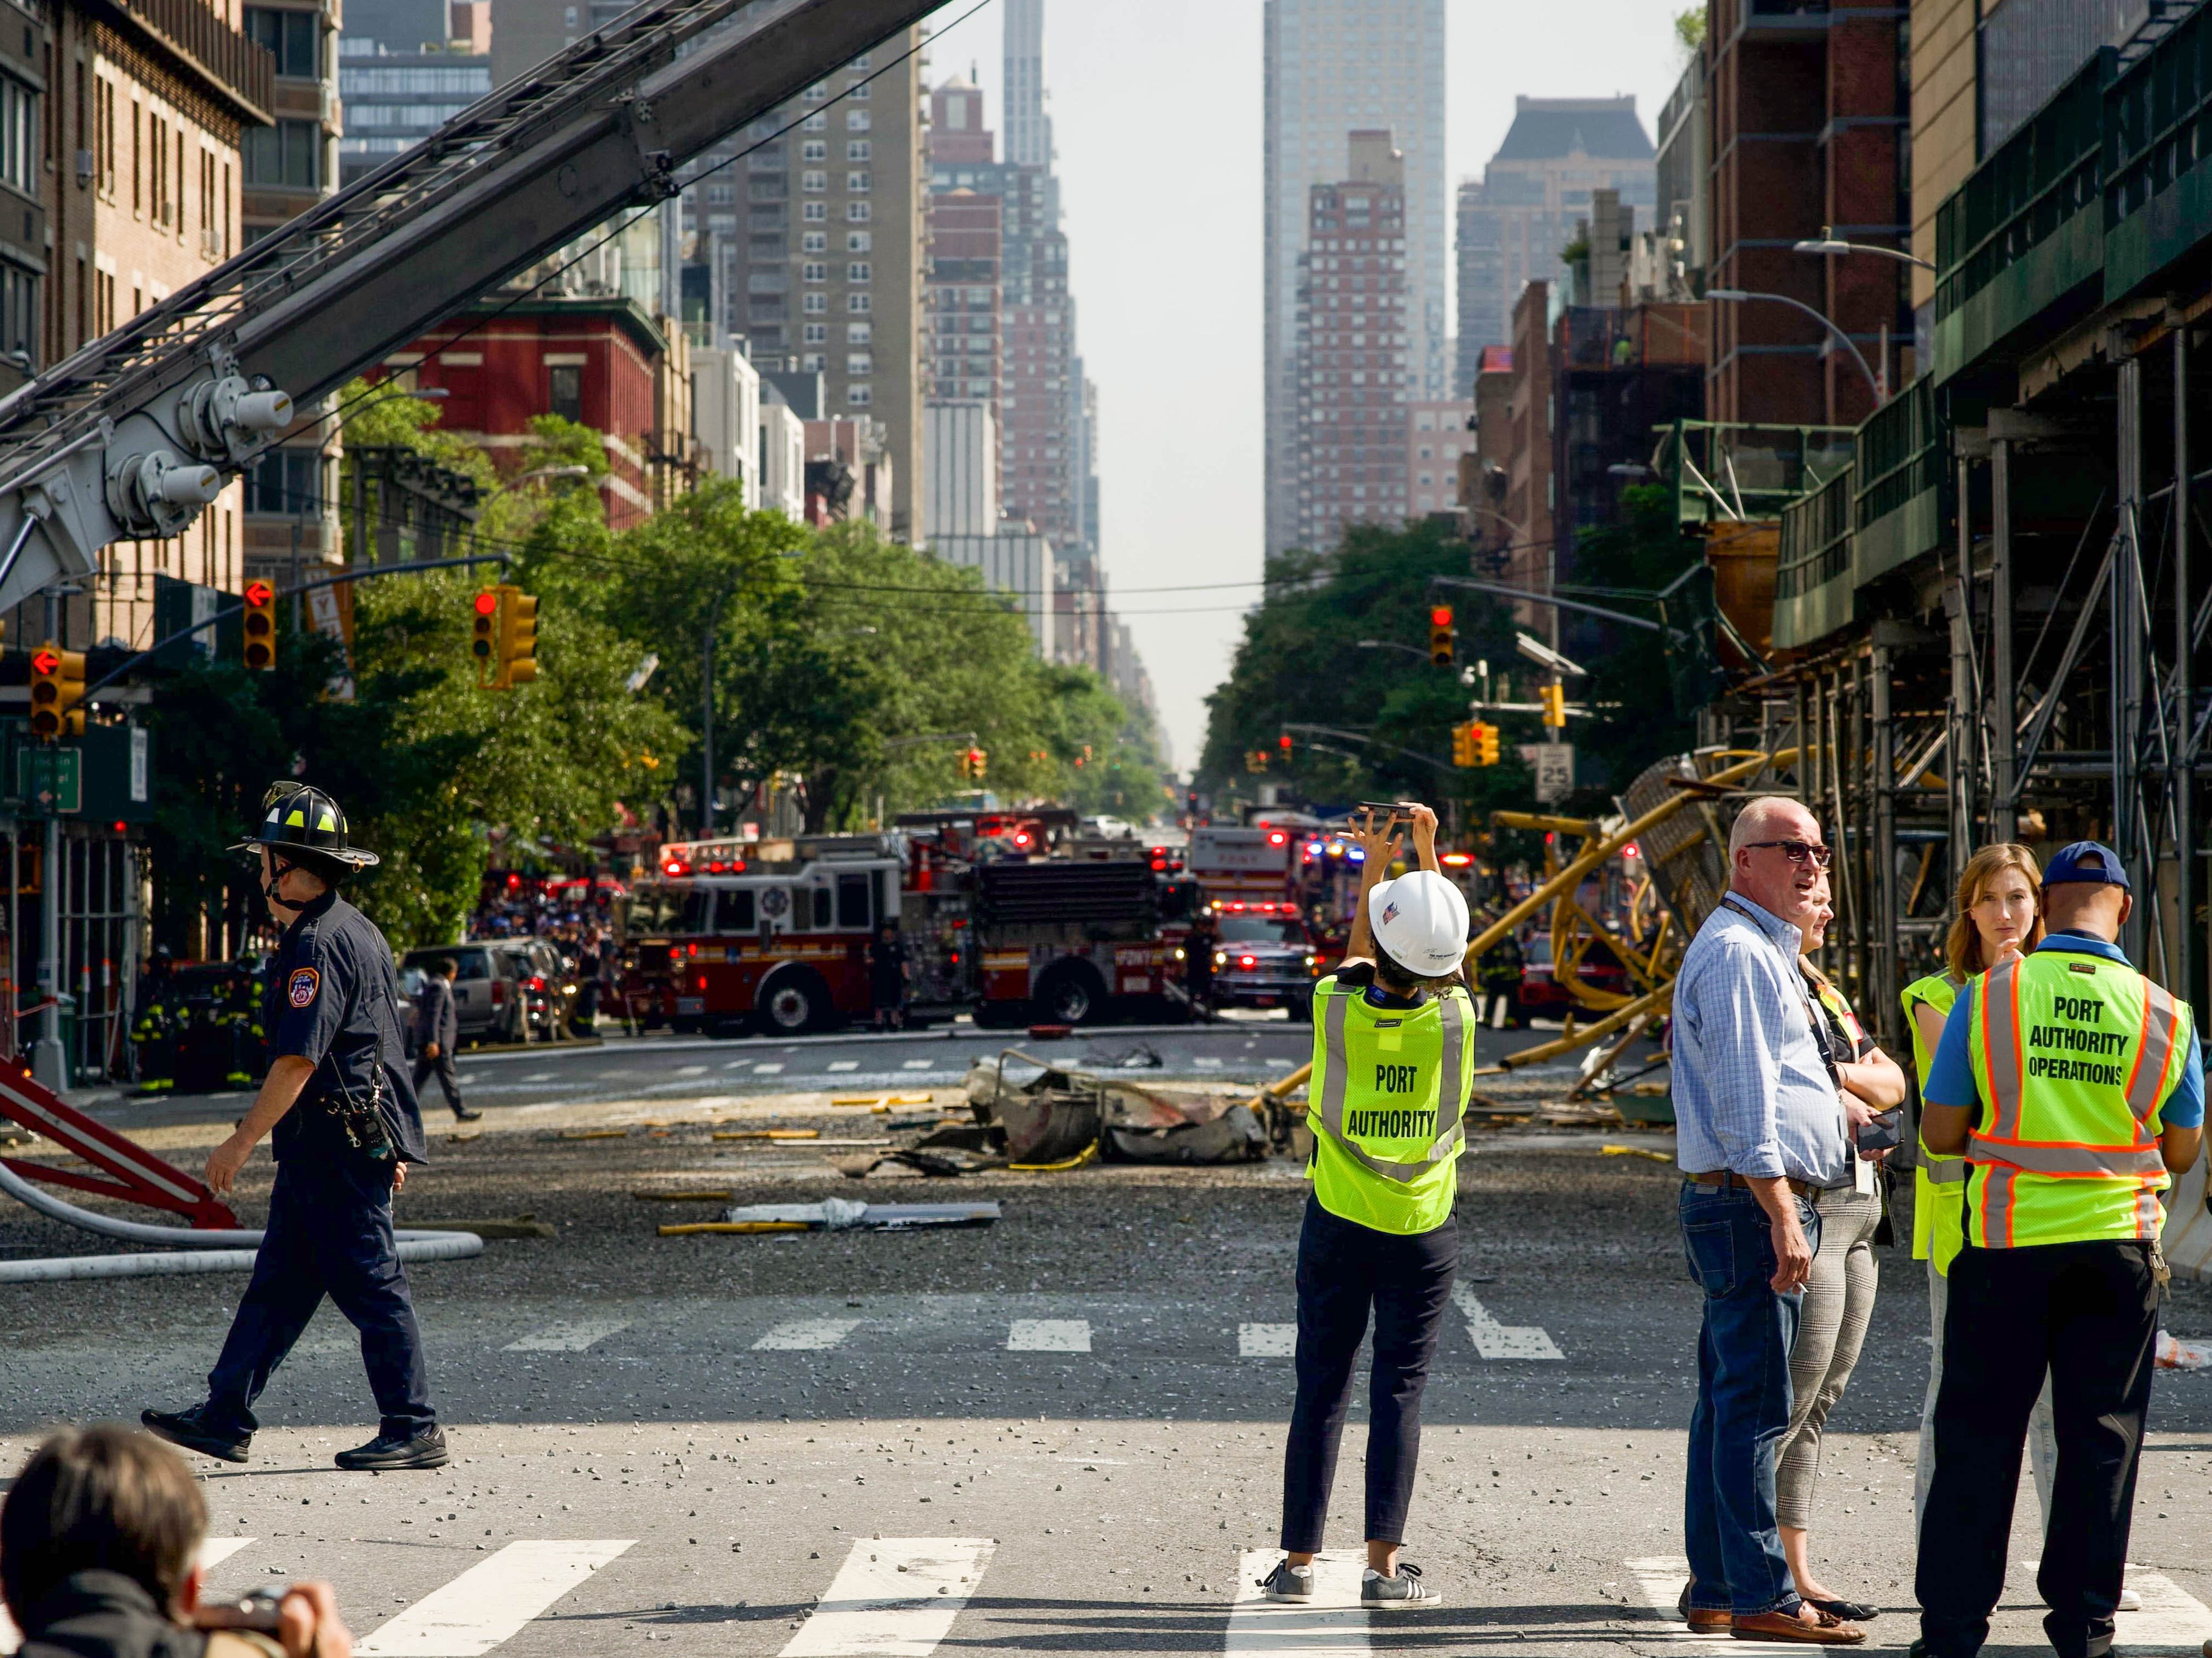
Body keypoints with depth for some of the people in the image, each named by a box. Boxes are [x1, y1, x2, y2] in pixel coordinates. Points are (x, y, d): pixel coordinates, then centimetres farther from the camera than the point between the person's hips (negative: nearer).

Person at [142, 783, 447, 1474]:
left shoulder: (318, 944, -17)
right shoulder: (357, 931, 15)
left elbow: (298, 1060, -22)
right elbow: (380, 1043, 20)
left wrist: (242, 1142, -17)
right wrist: (393, 1143, 24)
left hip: (337, 1149, -10)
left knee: (370, 1286, -5)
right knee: (277, 1283, 12)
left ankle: (414, 1431, 0)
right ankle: (225, 1418, 15)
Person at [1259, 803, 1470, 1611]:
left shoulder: (1336, 1006, -11)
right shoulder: (1454, 1017, -11)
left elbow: (1359, 954, 12)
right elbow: (1436, 963, 11)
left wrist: (1374, 859, 19)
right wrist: (1427, 847, 17)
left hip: (1338, 1223, 1)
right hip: (1422, 1227, -1)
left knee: (1321, 1390, 7)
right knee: (1400, 1392, 2)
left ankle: (1299, 1560, 8)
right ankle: (1383, 1563, -4)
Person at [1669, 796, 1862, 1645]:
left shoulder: (1766, 954, 21)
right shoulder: (1735, 953, -13)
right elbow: (1744, 1098, -20)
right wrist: (1783, 1217, -22)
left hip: (1768, 1205, 11)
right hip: (1754, 1200, -11)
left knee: (1731, 1399, 13)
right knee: (1757, 1406, -10)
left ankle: (1714, 1589, 17)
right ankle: (1762, 1596, -10)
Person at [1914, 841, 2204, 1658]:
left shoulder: (1987, 997, -6)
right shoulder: (2165, 1015, -2)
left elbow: (1940, 1133, -3)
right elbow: (2182, 1152, 8)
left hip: (2007, 1244, -1)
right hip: (2118, 1248, 1)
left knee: (1978, 1434, 6)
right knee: (2100, 1436, 9)